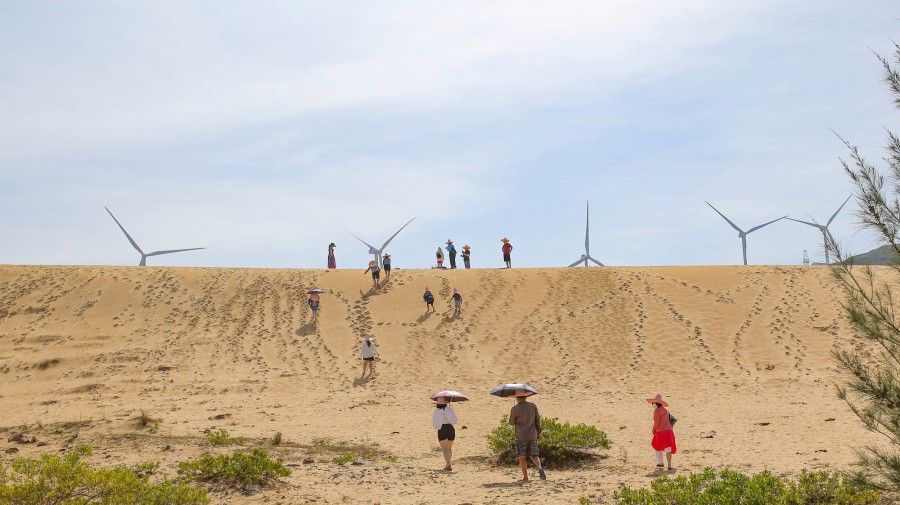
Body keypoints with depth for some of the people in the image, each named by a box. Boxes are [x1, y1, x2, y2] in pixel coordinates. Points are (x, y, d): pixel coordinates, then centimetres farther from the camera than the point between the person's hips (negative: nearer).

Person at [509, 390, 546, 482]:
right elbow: (537, 420, 7)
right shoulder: (533, 406, 2)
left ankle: (525, 477, 5)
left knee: (522, 456, 7)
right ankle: (539, 467, -17)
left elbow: (511, 422, 0)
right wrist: (538, 432, 16)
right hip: (533, 435, 4)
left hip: (521, 436, -4)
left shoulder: (515, 409, -11)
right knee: (534, 455, 11)